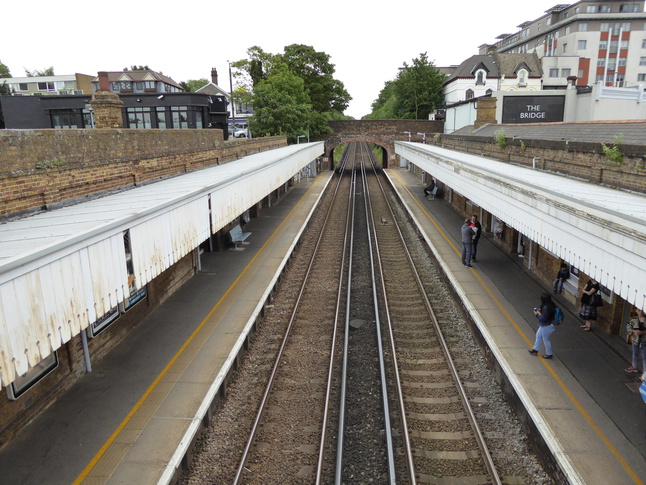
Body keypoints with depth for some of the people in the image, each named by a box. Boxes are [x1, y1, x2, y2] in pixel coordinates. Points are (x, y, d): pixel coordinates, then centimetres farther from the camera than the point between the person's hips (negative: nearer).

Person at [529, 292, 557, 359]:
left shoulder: (546, 307, -33)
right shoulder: (550, 305, -5)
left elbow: (543, 318, -28)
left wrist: (537, 314, -15)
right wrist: (540, 311, 3)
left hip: (547, 326, -10)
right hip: (544, 325, 10)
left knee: (546, 340, 9)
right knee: (538, 335, 23)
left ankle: (549, 354, 28)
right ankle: (535, 350, 38)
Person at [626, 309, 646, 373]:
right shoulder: (633, 319, -5)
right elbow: (629, 327, 2)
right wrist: (634, 331, -15)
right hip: (635, 340, 3)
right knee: (635, 354, 22)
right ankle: (634, 367, 42)